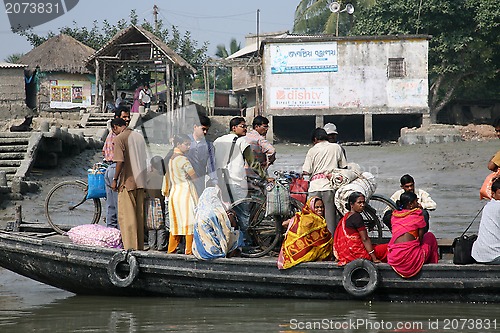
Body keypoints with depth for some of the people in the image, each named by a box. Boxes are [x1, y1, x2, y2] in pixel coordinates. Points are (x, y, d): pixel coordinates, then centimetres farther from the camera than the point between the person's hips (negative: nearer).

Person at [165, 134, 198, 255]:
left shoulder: (171, 159, 13)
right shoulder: (182, 159, -13)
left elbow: (167, 177, 19)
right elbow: (194, 176, -14)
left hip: (174, 193, 9)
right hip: (185, 191, -9)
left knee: (176, 222, 12)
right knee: (189, 222, -6)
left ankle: (171, 249, 13)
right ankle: (189, 250, -6)